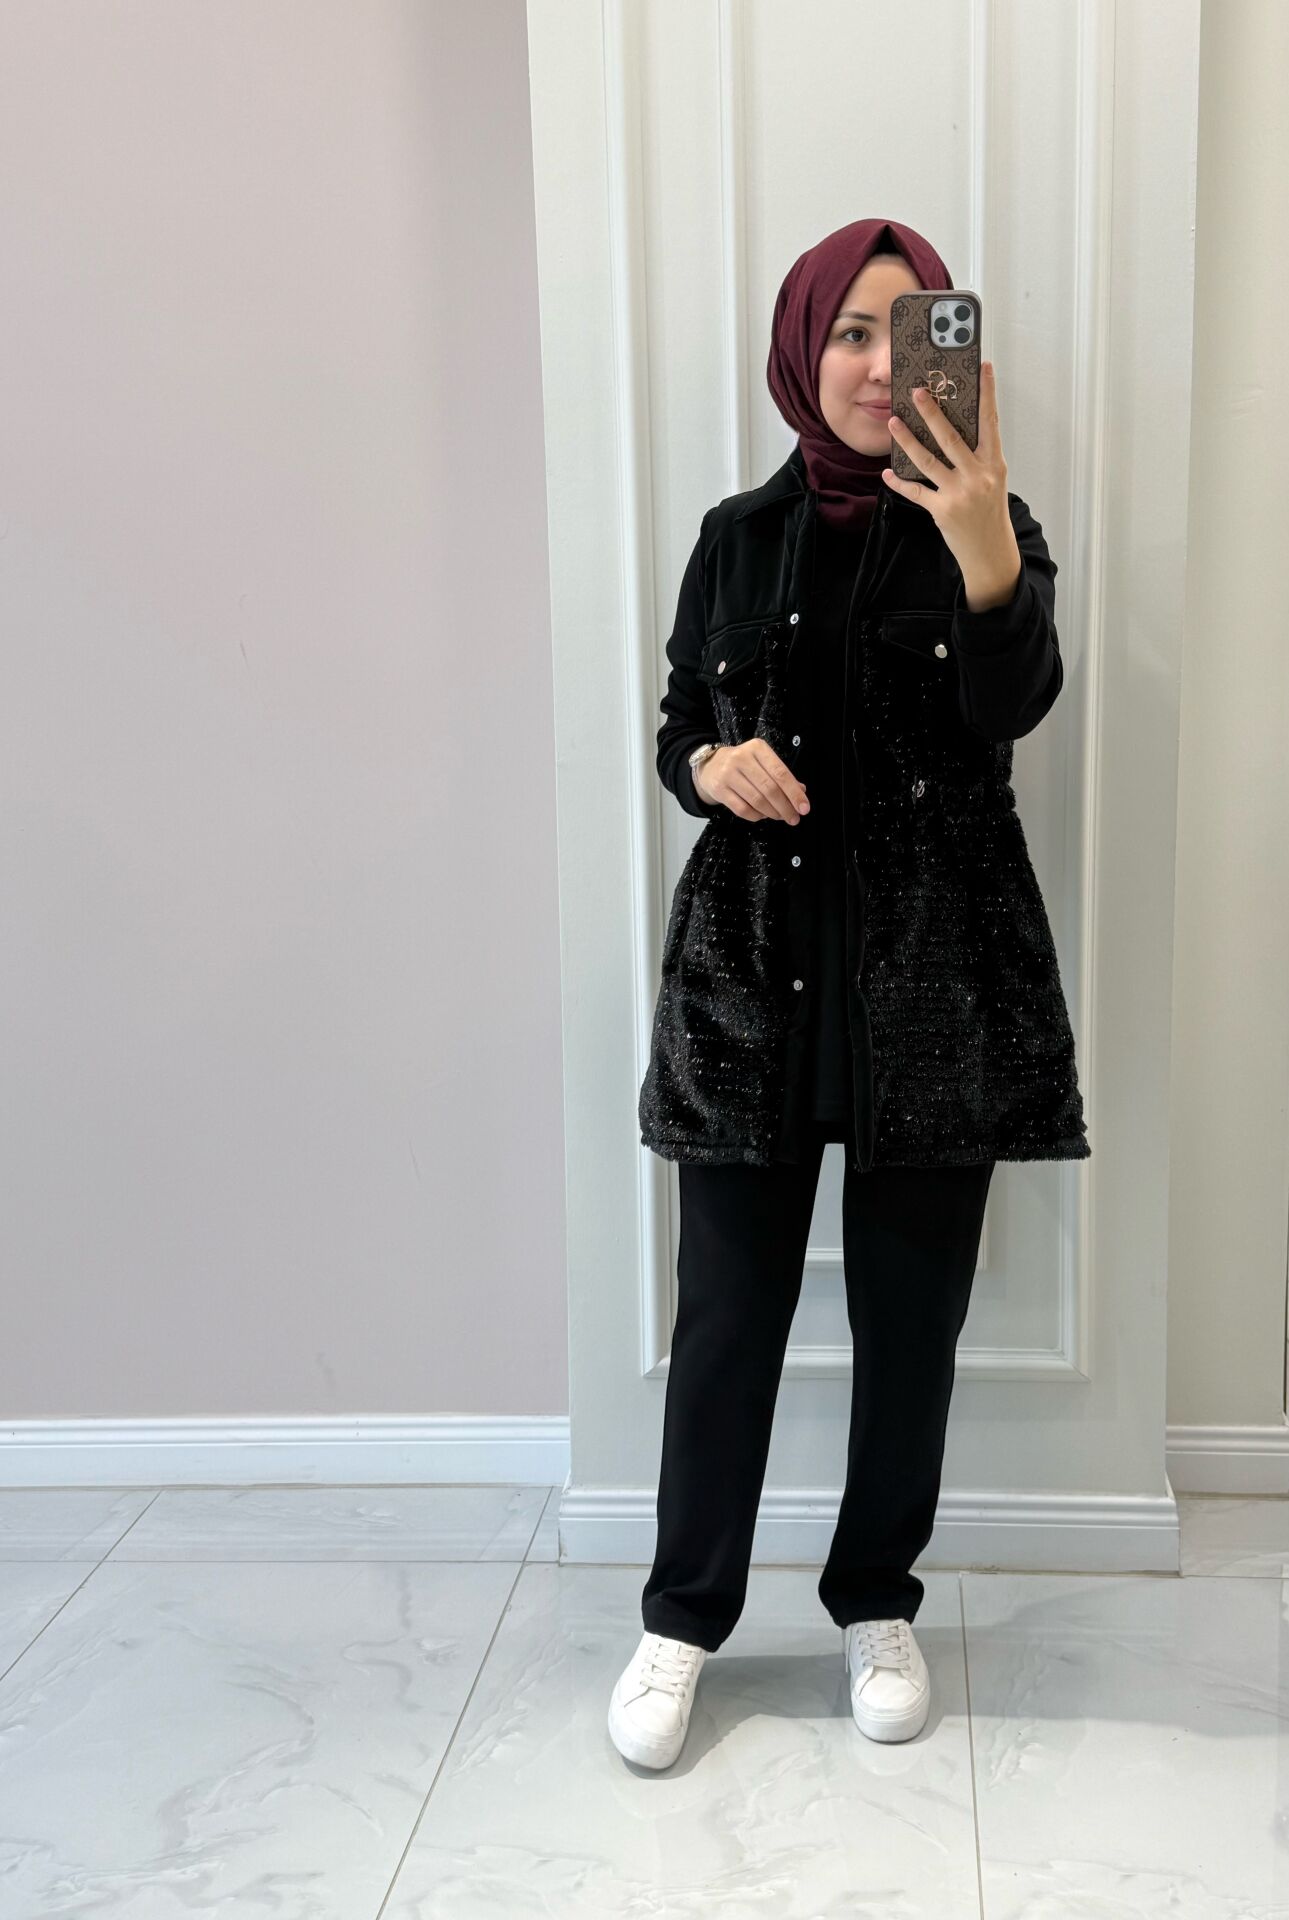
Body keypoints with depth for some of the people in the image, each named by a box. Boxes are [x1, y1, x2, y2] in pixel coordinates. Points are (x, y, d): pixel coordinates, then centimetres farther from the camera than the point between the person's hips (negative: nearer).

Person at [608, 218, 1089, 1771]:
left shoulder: (987, 526, 2)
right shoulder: (741, 537, 8)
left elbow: (1017, 700, -17)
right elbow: (680, 729, 14)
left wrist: (986, 557, -36)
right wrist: (713, 764, -10)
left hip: (939, 964, -1)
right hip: (754, 960, 1)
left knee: (911, 1314, 9)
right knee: (727, 1311, 4)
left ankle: (877, 1603, 30)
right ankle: (685, 1617, 23)